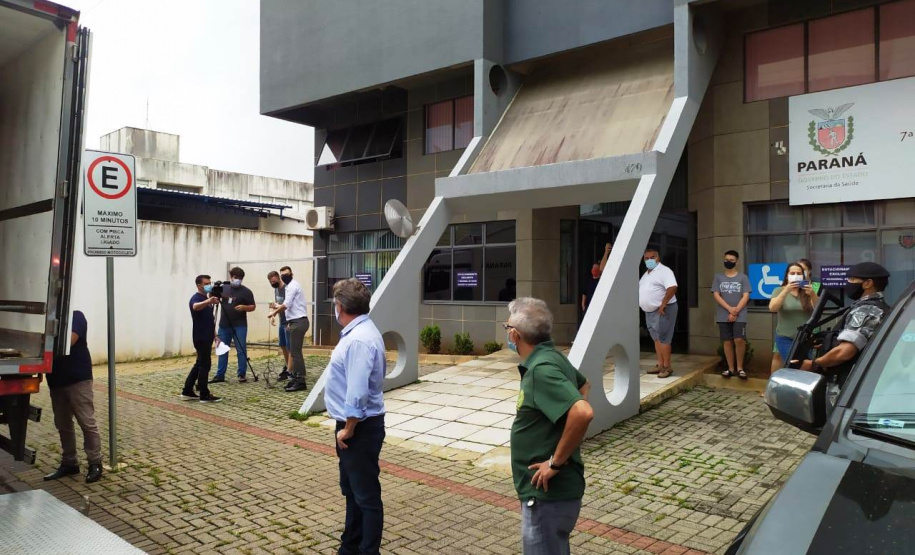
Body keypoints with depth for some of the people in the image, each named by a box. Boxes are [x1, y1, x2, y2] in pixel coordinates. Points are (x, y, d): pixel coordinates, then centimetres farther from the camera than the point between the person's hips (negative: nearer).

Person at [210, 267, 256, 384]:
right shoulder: (223, 289, 9)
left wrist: (244, 307, -20)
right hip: (224, 325, 4)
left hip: (239, 326, -4)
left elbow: (253, 307, -1)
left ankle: (242, 374, 6)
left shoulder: (246, 291, -2)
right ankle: (220, 375, 15)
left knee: (241, 351, -2)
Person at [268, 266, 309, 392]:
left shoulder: (292, 286, -10)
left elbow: (287, 304, -19)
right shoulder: (292, 285, 21)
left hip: (298, 322, -10)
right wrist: (290, 322, 20)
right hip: (297, 321, 10)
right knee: (294, 351, 11)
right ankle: (296, 378, 15)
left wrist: (274, 312, -6)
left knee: (295, 352, -10)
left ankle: (300, 381, -10)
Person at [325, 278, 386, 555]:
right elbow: (379, 372, 18)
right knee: (352, 491, 23)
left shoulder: (359, 340, -26)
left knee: (366, 496, 3)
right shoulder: (361, 332, 8)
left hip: (360, 428, -11)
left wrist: (348, 430, -17)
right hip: (354, 426, 11)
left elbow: (357, 394, -30)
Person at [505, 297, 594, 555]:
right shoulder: (551, 357, 5)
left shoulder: (541, 369, -24)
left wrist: (556, 461, -24)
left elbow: (583, 413, -35)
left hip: (547, 492, -10)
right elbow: (584, 385, 23)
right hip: (550, 488, 10)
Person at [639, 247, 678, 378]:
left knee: (663, 339, -8)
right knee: (656, 339, 12)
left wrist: (663, 305, -26)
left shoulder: (664, 271, -13)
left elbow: (672, 287, -26)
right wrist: (639, 303, 13)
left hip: (662, 311, -9)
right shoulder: (646, 273, 16)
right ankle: (660, 365, 18)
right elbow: (642, 290, 26)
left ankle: (667, 367, -3)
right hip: (650, 311, 9)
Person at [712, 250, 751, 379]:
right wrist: (730, 309, -11)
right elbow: (716, 295, 0)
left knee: (739, 340, -15)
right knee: (727, 342, 4)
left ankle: (740, 368, 0)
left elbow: (746, 296, -2)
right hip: (723, 316, 2)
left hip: (740, 316, -2)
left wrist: (735, 312, -10)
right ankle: (731, 368, 12)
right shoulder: (718, 277, 8)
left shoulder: (743, 277, 4)